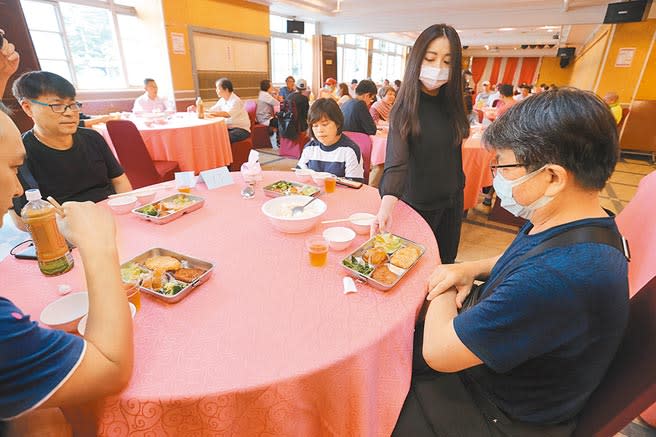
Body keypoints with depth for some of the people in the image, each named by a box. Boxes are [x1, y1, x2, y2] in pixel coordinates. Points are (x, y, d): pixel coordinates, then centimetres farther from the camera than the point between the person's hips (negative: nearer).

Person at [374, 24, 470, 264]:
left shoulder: (451, 101, -1)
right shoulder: (405, 107, -18)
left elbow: (451, 150, 10)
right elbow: (396, 163, -29)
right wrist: (386, 207, -44)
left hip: (452, 199, 5)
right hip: (418, 202, -5)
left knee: (446, 262, 19)